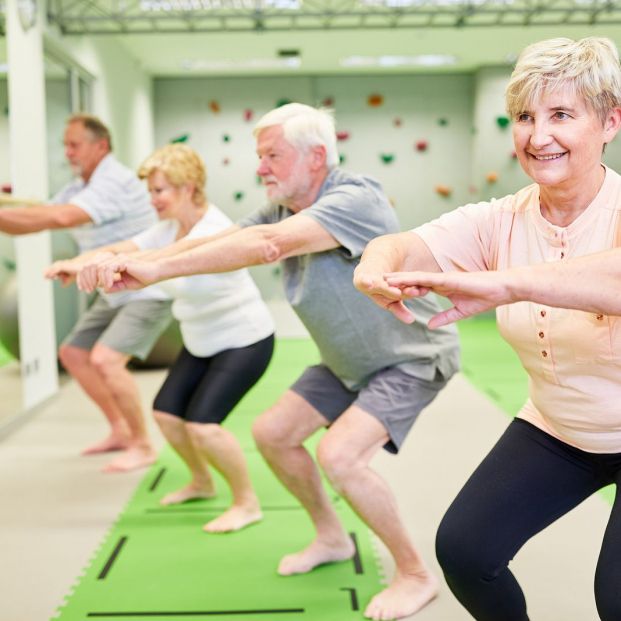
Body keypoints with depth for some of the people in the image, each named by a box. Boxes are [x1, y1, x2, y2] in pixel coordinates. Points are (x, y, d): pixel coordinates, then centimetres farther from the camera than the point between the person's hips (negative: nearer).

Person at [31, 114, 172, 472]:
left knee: (105, 360, -24)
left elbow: (61, 218, -35)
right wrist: (12, 202, -17)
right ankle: (121, 431, 26)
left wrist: (4, 214, -30)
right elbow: (42, 220, 1)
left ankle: (143, 446, -6)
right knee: (73, 353, 15)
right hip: (115, 294, 10)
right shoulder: (80, 187, 8)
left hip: (150, 292, -10)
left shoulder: (114, 182, -22)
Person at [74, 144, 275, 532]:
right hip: (202, 342, 9)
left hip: (245, 341, -8)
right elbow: (125, 248, -16)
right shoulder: (170, 227, -2)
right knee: (166, 413, 7)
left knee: (203, 425, -16)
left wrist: (105, 263, -62)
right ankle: (201, 482, 32)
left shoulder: (215, 230, -28)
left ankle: (247, 503, 4)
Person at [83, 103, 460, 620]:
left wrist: (156, 270, -42)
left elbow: (266, 244, -41)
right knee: (272, 432, 8)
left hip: (411, 359, -9)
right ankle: (331, 538, 30)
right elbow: (209, 243, -12)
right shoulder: (285, 211, -2)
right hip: (349, 362, 9)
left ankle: (415, 576, -3)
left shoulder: (356, 199, -29)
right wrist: (125, 263, -27)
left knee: (339, 454, -25)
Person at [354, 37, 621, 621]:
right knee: (463, 549, -3)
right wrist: (379, 264, -44)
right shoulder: (502, 221, -9)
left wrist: (502, 283, -59)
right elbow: (403, 245, -21)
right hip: (553, 431, 5)